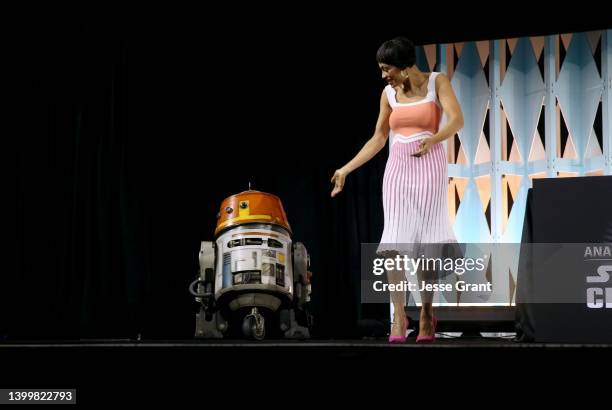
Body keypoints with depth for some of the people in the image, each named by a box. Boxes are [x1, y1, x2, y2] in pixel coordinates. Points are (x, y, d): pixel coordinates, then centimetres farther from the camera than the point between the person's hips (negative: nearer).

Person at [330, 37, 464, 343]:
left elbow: (457, 120, -14)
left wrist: (433, 140, -32)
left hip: (429, 167, -3)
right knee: (394, 241, -7)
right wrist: (346, 169, 10)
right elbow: (378, 138, 14)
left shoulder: (437, 82, -3)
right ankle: (398, 315, -7)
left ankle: (426, 312, 6)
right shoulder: (389, 93, 8)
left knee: (425, 241, -5)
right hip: (398, 168, 3)